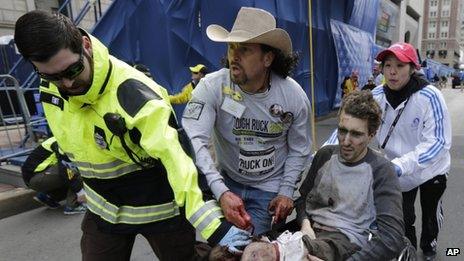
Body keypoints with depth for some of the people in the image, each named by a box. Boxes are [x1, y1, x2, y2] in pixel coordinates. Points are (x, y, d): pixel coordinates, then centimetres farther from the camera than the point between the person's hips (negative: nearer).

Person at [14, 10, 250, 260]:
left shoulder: (129, 90, -31)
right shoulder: (49, 87, -7)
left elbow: (174, 156, -38)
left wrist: (211, 222, -43)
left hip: (159, 205, -5)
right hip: (103, 207, 6)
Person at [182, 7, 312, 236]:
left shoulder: (295, 96, -14)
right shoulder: (211, 86, -21)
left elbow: (299, 149, -1)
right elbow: (192, 140, -32)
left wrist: (286, 192, -8)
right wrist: (222, 192, -41)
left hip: (268, 189, 0)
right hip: (226, 181, 0)